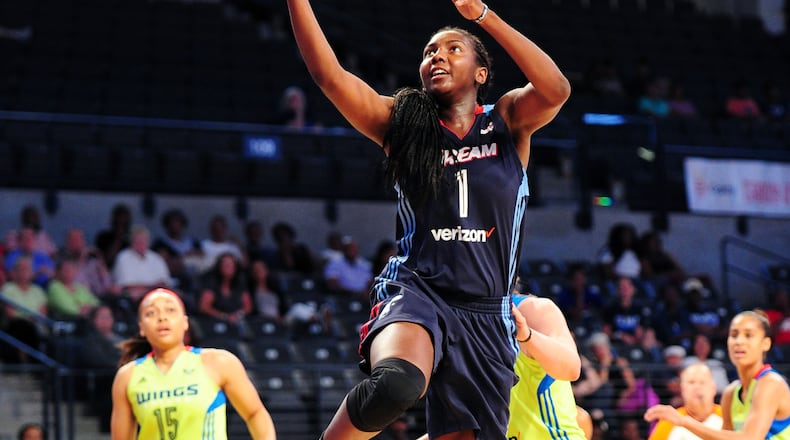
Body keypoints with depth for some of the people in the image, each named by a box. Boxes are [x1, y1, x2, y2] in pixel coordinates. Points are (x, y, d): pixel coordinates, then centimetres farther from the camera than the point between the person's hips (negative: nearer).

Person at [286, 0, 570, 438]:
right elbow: (328, 74, -5)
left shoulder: (508, 123, 7)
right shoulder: (402, 125, 7)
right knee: (395, 382, -34)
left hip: (486, 315, 2)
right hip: (415, 290, -2)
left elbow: (556, 90, -15)